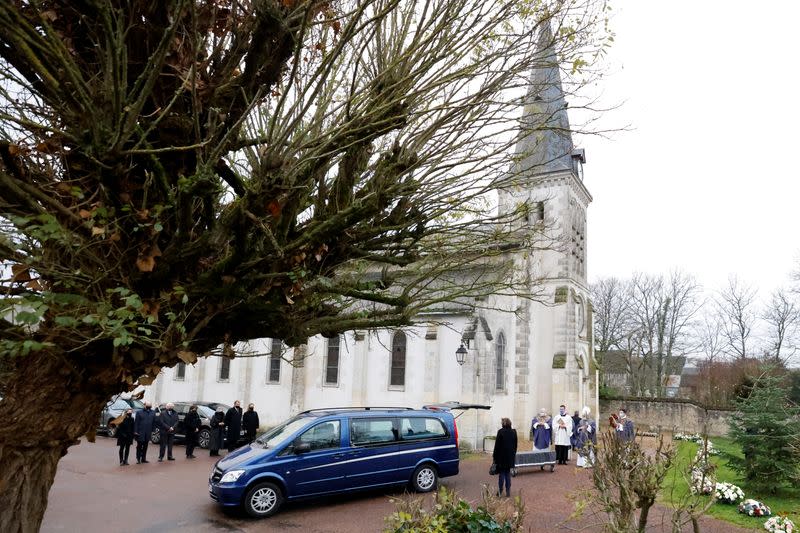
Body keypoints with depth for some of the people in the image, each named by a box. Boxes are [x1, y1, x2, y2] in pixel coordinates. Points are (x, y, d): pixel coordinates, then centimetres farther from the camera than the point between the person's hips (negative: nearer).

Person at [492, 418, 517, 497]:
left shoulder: (501, 432, -14)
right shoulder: (513, 432, 1)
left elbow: (497, 445, -11)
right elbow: (515, 445, 9)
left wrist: (494, 456, -3)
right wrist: (513, 454, 19)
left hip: (501, 456, -4)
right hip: (510, 457, 4)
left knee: (501, 474, 4)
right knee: (508, 474, 12)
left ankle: (500, 492, 6)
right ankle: (508, 492, 14)